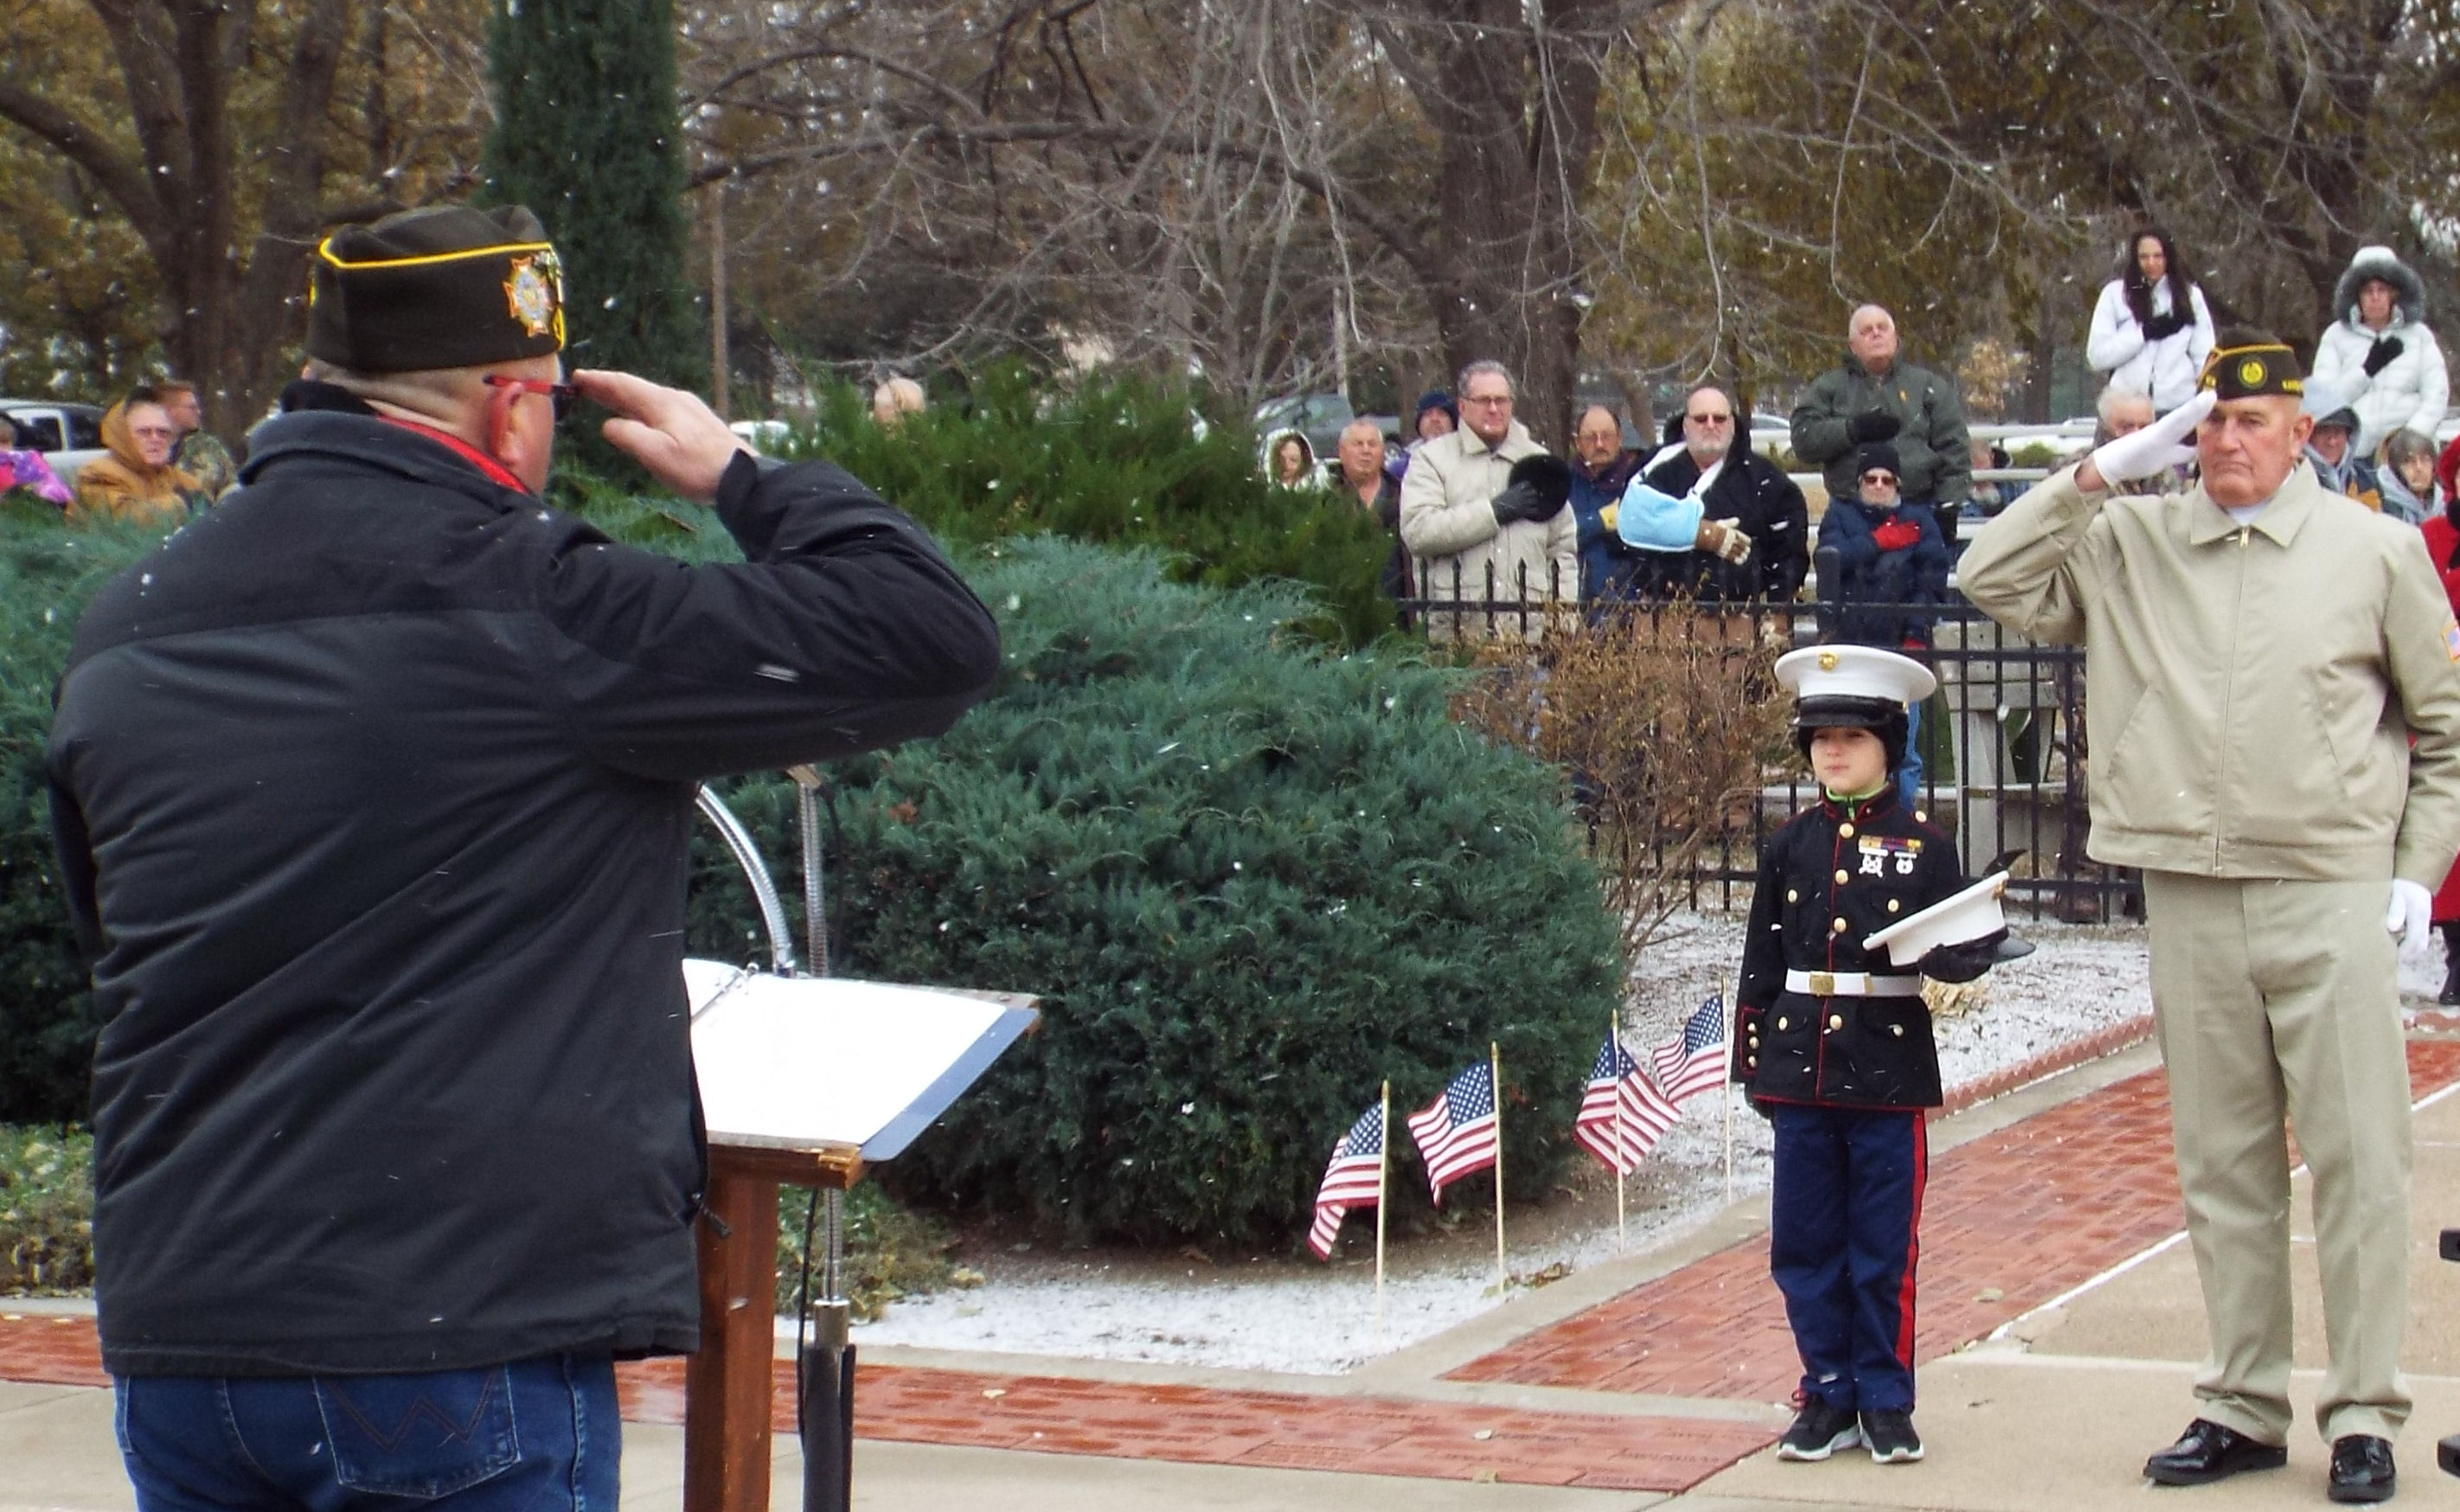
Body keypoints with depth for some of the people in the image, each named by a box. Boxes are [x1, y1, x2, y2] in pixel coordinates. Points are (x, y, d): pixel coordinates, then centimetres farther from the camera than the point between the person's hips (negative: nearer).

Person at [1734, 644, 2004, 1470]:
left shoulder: (1924, 845, 1)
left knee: (1884, 1247, 2)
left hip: (1889, 1067, -3)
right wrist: (1755, 1059, 7)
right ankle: (1830, 1393, 15)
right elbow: (1762, 957, 11)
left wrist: (1978, 945, -23)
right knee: (1804, 1245, 5)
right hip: (1801, 1066, 3)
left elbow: (1962, 949, 0)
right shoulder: (1789, 845, 8)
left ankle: (1888, 1401, 10)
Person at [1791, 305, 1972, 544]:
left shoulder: (1927, 385, 11)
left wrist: (1948, 506, -4)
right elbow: (1803, 438, 0)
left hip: (1918, 514, 0)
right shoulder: (1830, 388, 12)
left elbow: (1954, 449, 6)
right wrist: (1853, 429, -13)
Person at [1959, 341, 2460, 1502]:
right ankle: (2243, 1406, 17)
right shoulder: (2128, 546, 8)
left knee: (2356, 1159, -2)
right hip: (2189, 901, 2)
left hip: (2334, 895, -2)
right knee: (2222, 1164, 9)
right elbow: (1992, 579, 1)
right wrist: (2103, 471, -2)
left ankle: (2363, 1415, 5)